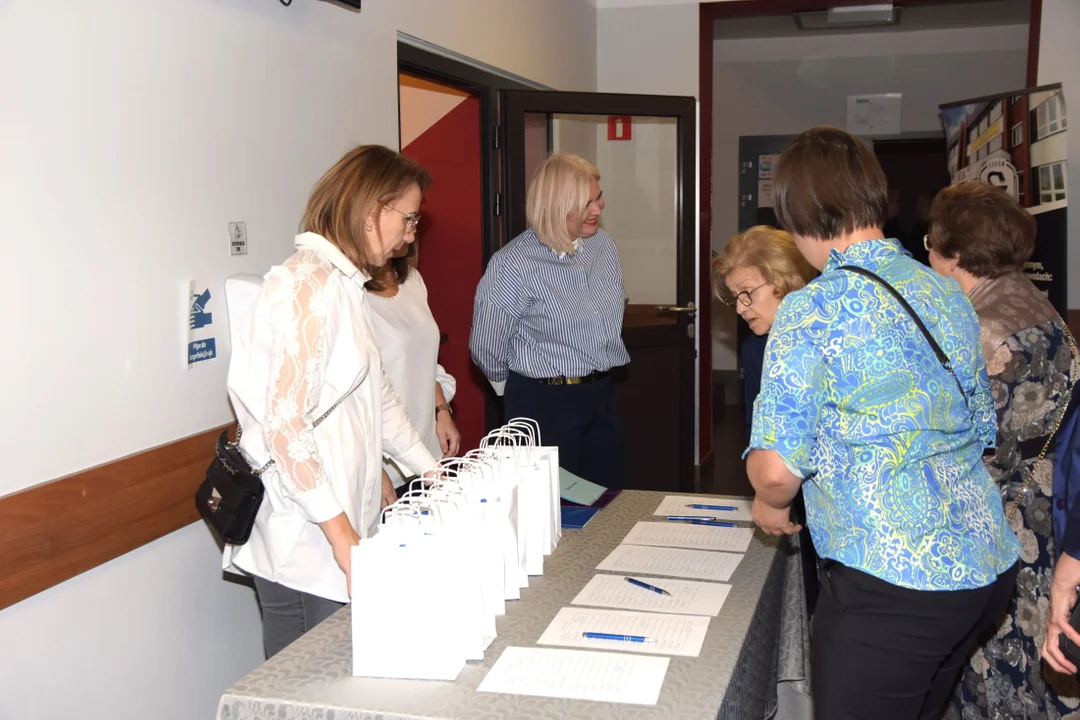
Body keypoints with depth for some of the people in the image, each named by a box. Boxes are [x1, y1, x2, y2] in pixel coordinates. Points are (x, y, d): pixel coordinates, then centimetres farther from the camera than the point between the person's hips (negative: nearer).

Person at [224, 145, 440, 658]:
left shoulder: (344, 284, 16)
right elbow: (284, 424, -22)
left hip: (343, 522, 9)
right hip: (303, 542, -9)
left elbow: (376, 396, 25)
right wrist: (345, 539, -21)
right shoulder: (309, 286, -15)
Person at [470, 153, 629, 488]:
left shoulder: (604, 245, 3)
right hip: (544, 404, -6)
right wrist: (527, 387, 6)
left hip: (602, 395, 6)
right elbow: (486, 348, -9)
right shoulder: (513, 265, -17)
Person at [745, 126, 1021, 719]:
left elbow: (776, 468, -16)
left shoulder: (813, 308, -13)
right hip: (990, 567, 8)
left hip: (892, 583, -8)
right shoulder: (946, 292, 8)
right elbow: (982, 431, 16)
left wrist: (770, 503, 5)